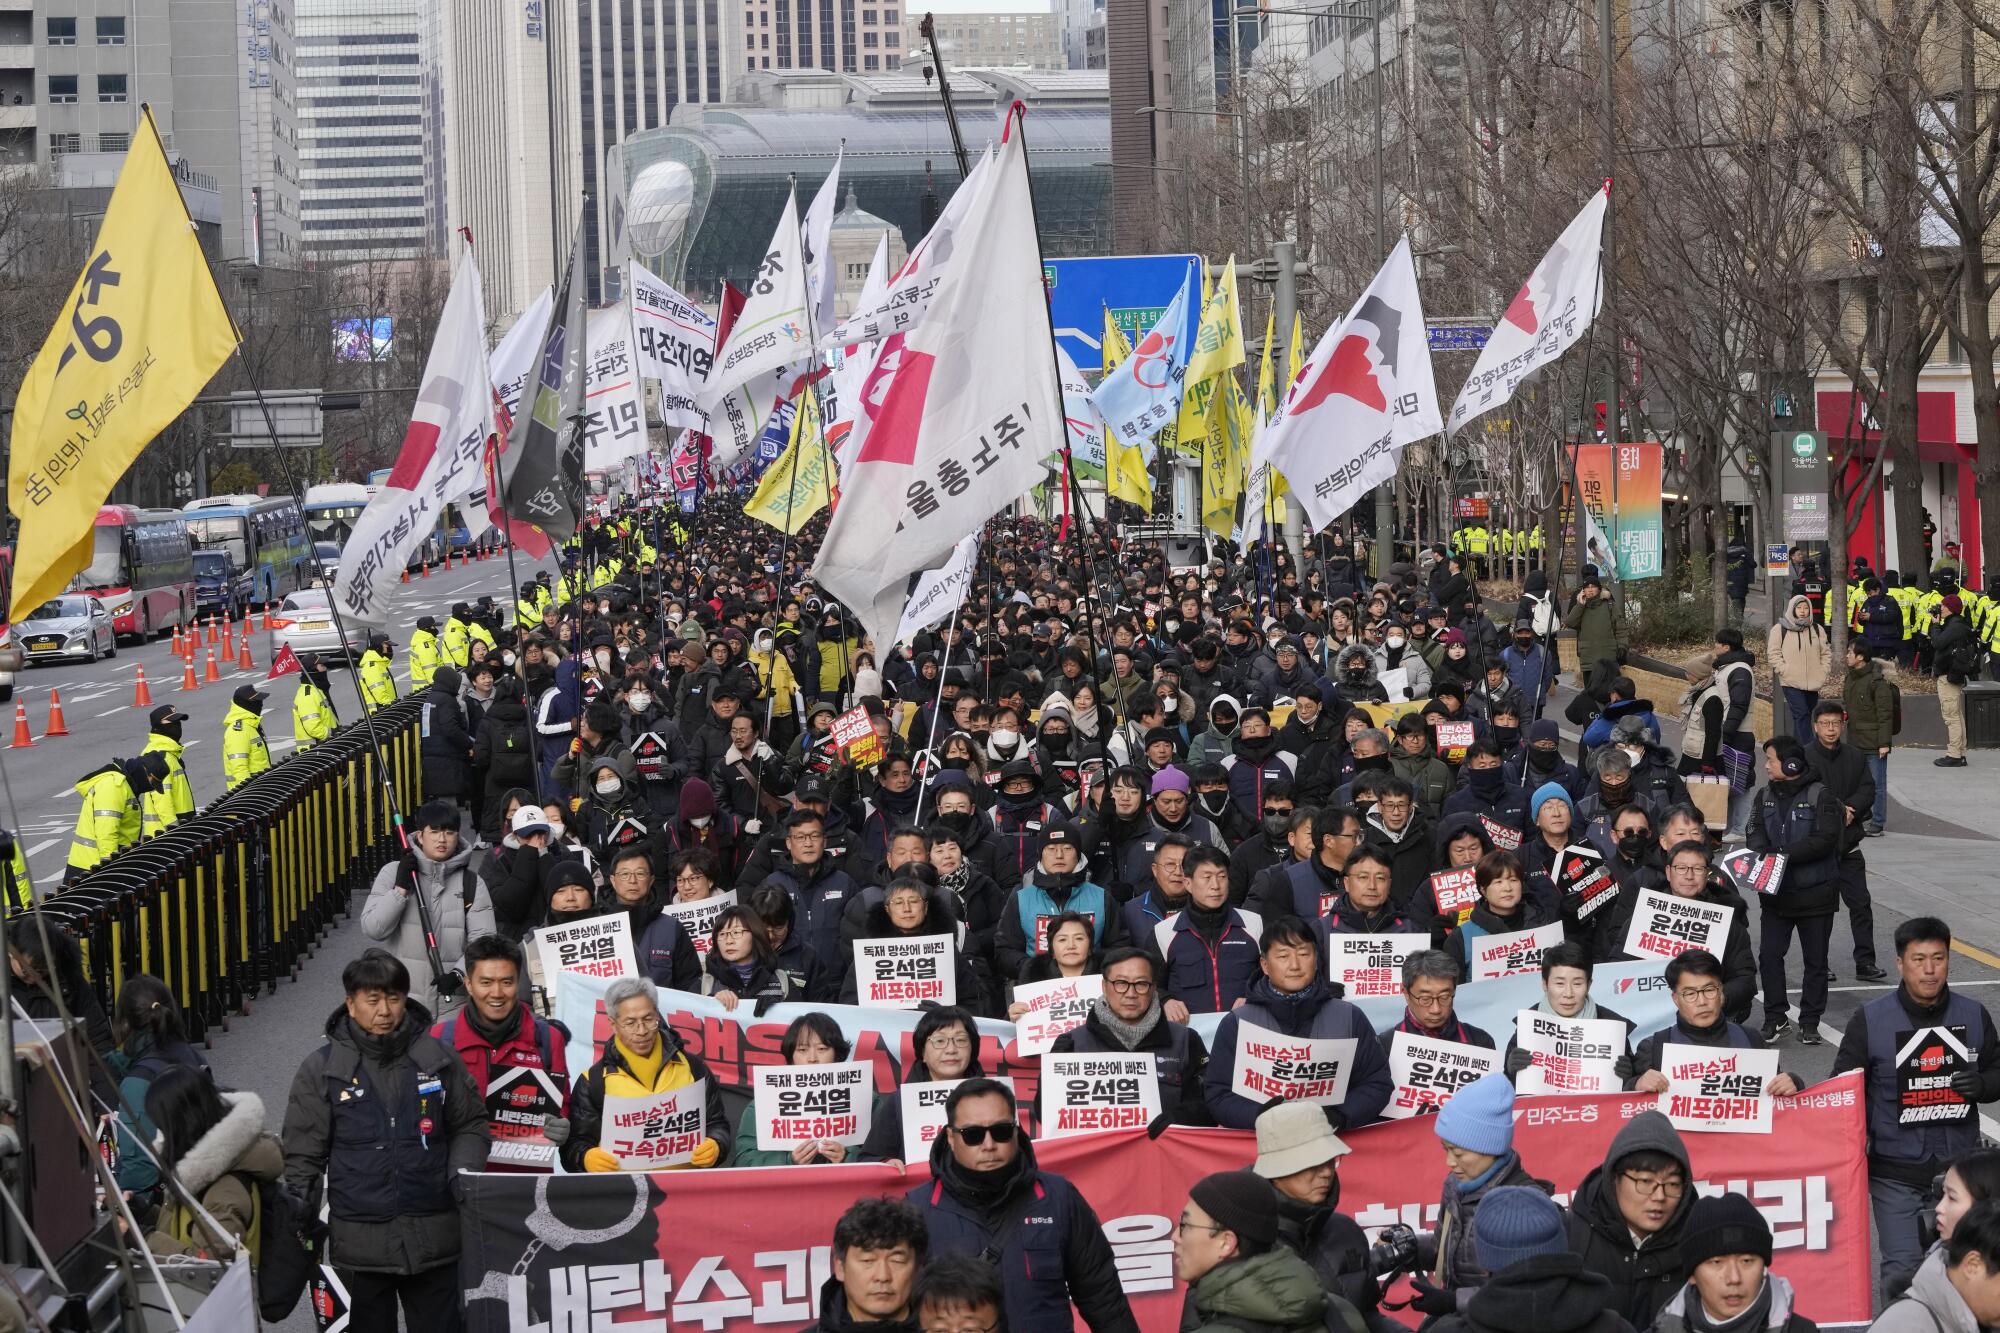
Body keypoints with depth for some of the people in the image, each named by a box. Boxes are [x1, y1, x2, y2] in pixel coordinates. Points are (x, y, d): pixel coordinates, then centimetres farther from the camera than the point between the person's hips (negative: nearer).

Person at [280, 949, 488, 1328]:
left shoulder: (437, 1058, 4)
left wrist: (463, 1174, -4)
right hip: (360, 1245, -1)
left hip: (436, 1240, 1)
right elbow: (303, 1155, 3)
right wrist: (300, 1223, -6)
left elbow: (470, 1125, 13)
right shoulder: (321, 1070, 1)